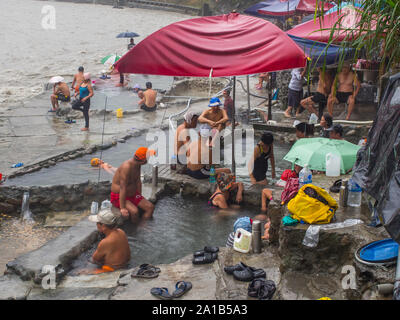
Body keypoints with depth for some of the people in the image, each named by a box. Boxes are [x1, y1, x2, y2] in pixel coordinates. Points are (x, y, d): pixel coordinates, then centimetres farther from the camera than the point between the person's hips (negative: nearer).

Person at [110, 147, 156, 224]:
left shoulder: (138, 164, -2)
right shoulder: (127, 166, -29)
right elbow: (123, 188, -30)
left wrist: (140, 199, 9)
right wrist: (122, 208, -30)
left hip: (132, 194, 9)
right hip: (118, 197, -9)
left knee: (150, 207, -8)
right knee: (134, 211, -32)